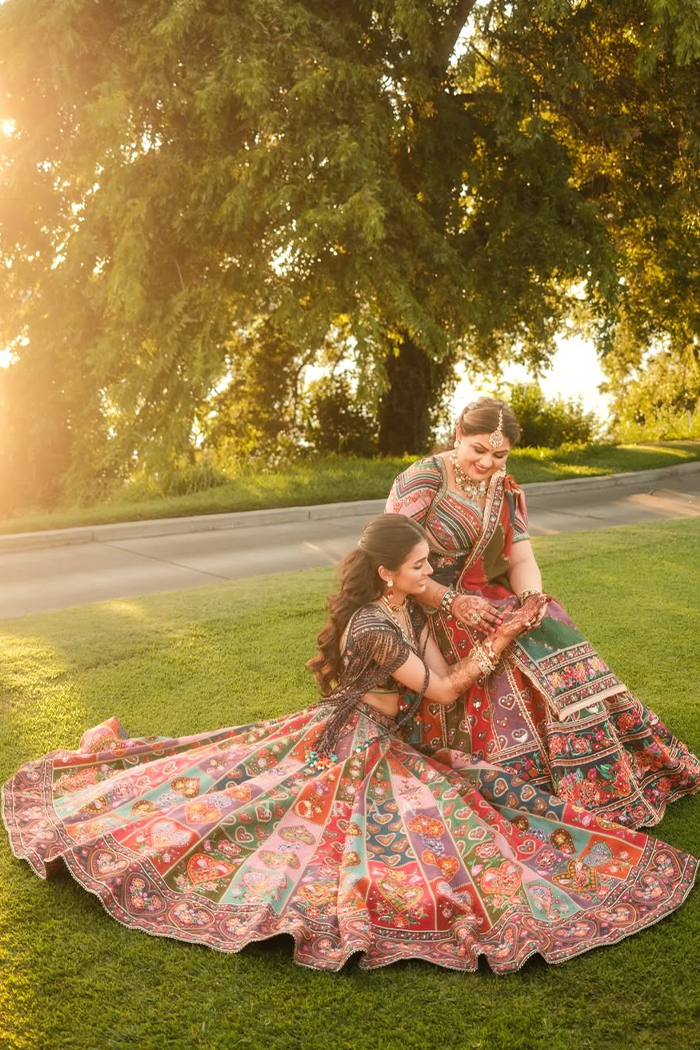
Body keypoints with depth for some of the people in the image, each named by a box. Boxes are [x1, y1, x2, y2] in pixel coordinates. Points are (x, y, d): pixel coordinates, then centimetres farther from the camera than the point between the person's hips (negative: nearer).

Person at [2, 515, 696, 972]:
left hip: (385, 747, 9)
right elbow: (442, 690, -18)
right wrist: (499, 638, -10)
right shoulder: (373, 628, -27)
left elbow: (442, 679, 0)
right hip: (349, 750, -8)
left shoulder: (411, 611, 1)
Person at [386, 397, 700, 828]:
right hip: (426, 607, -5)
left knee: (556, 642, -16)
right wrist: (452, 603, -27)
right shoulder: (423, 481, -12)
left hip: (486, 600, 6)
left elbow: (521, 558, 1)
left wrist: (531, 596, -22)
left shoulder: (505, 490, 7)